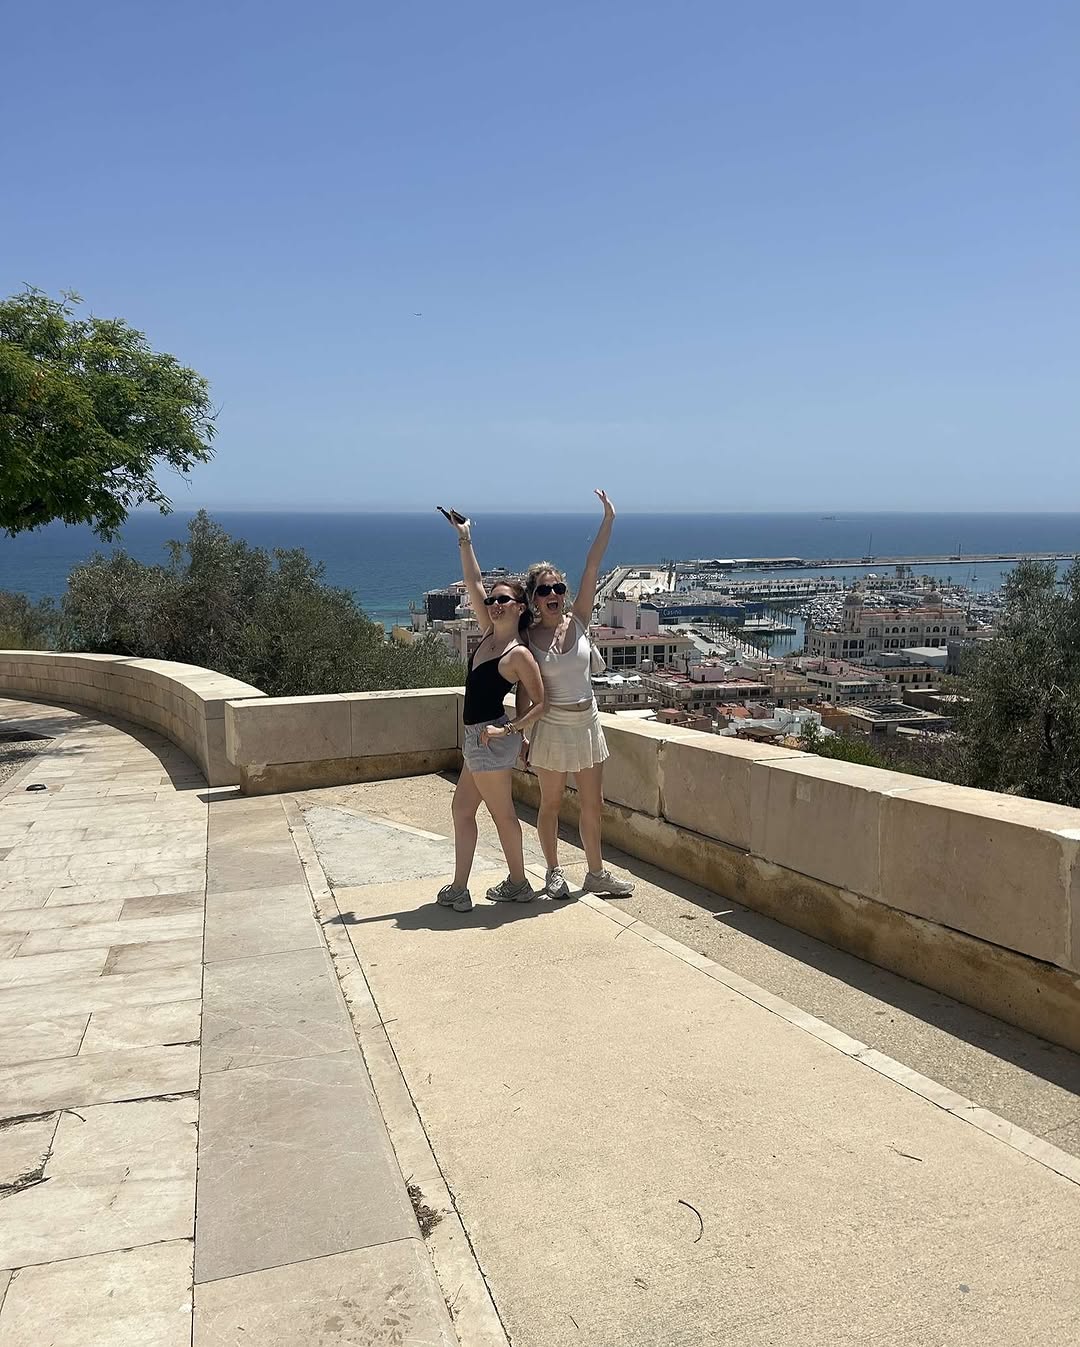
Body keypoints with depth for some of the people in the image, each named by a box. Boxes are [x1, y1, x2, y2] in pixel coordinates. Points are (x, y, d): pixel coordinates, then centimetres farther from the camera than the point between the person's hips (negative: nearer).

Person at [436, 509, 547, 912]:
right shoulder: (489, 634, 6)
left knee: (502, 813, 4)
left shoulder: (519, 654, -15)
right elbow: (474, 583, 8)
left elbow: (540, 704, -13)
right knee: (462, 810, 12)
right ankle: (458, 890, 19)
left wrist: (509, 729, -20)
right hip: (478, 738, 9)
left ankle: (518, 883, 20)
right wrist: (464, 539, 6)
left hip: (491, 740, -9)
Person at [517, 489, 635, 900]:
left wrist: (608, 522, -14)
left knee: (593, 804, 11)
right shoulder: (527, 637, -7)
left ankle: (596, 873, 26)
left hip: (588, 723, 3)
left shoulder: (578, 620, -2)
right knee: (551, 804, 10)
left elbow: (592, 568, -9)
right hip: (552, 727, -3)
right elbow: (523, 691, -3)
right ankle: (554, 872, 27)